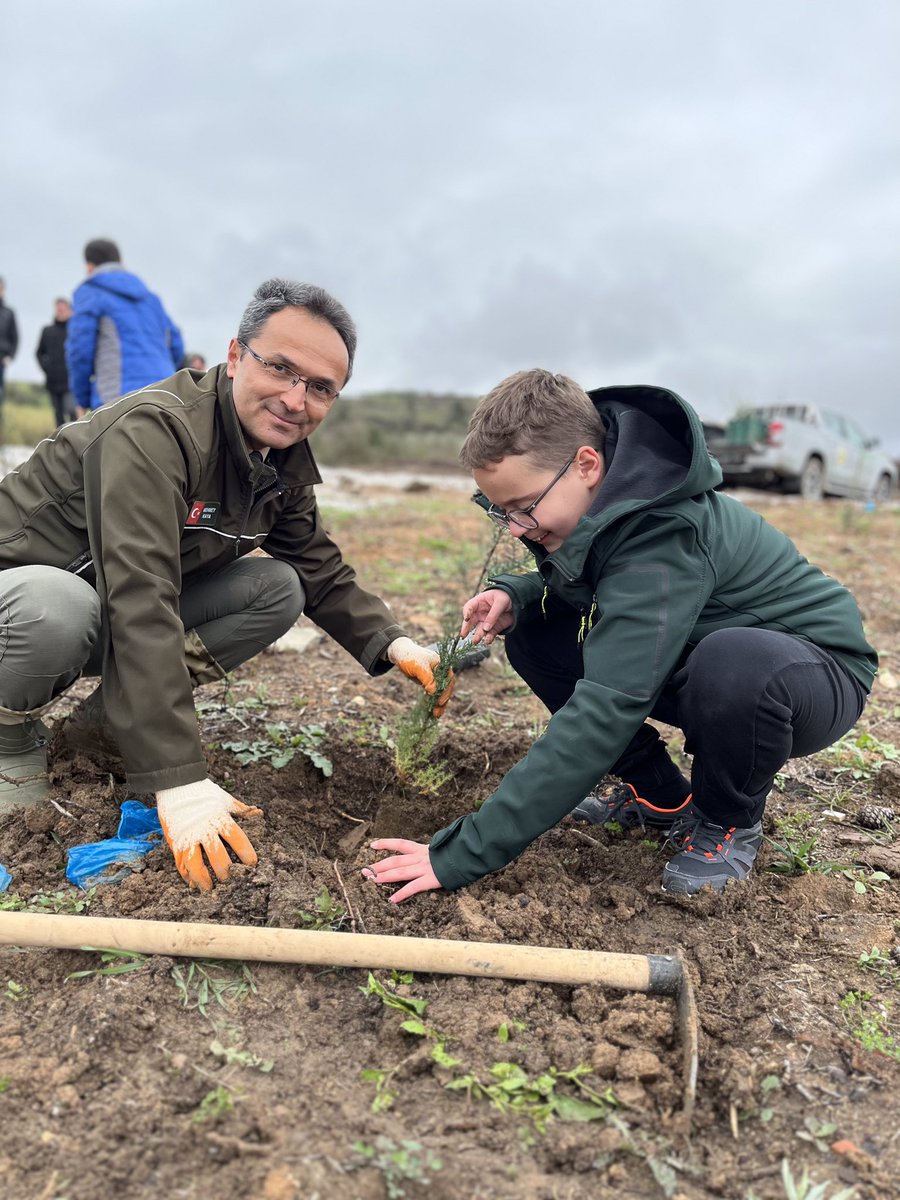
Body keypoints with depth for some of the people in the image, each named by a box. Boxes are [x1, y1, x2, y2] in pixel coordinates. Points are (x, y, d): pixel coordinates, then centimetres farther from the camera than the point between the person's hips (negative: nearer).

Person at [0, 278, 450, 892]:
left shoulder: (286, 463, -4)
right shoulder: (153, 431, -31)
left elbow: (323, 574, 3)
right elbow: (139, 605, -39)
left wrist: (391, 643, -16)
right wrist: (178, 779, -43)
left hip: (123, 604, 7)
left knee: (279, 590, -9)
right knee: (59, 610, -41)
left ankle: (109, 716, 2)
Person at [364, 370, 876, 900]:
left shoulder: (662, 540, -35)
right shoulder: (598, 505, -10)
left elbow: (600, 717, -40)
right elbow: (575, 584, 10)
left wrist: (462, 855, -37)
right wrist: (514, 596, -16)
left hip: (818, 669, -7)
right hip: (698, 657, 7)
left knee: (736, 662, -43)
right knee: (533, 635, -8)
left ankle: (732, 823, -9)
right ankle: (662, 797, 6)